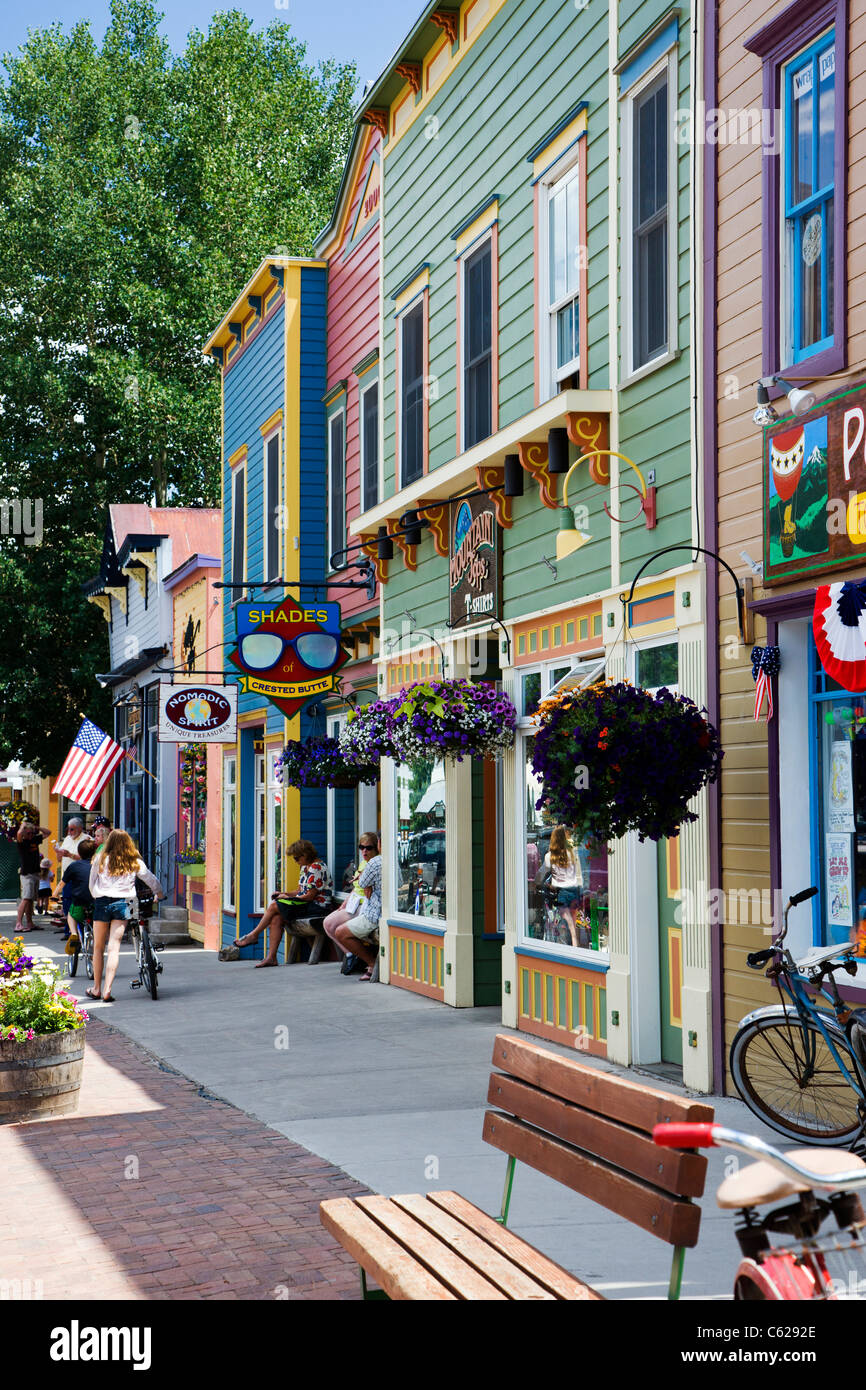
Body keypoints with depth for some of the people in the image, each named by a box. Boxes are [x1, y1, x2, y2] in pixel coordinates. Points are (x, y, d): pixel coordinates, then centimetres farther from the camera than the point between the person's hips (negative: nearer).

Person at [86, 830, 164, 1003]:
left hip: (102, 903, 0)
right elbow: (152, 881, 15)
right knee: (114, 947, -1)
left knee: (98, 948, 12)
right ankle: (107, 991, -9)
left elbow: (91, 884, 10)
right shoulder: (135, 863, 7)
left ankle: (97, 989, 19)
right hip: (122, 904, 0)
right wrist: (160, 894, 34)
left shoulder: (100, 860, 5)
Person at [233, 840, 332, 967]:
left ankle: (254, 935, 2)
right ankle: (271, 957, -18)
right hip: (307, 904, 9)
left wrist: (287, 897, -7)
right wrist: (285, 894, 2)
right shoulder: (305, 867, 18)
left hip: (316, 906, -9)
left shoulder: (317, 867, -14)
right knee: (276, 918, -14)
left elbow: (310, 896, -17)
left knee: (275, 906, -16)